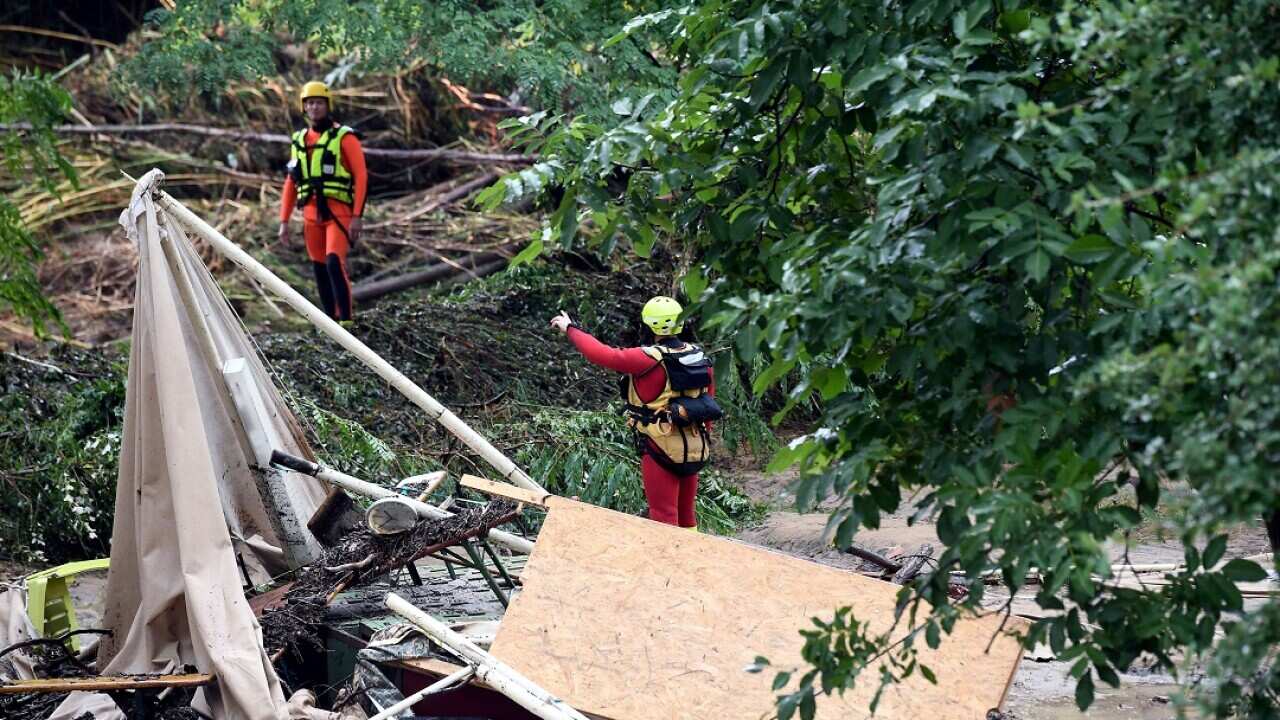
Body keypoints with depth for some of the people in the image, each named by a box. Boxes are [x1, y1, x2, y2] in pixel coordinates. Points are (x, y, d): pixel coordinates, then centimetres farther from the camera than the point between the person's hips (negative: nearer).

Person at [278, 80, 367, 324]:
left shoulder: (344, 137, -3)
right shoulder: (299, 141, 13)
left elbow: (361, 176, -7)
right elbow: (291, 183, 17)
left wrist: (357, 216, -14)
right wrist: (284, 221, 12)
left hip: (338, 212, -6)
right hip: (311, 213, 6)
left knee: (335, 263, -19)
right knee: (320, 268, 7)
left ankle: (346, 320, -17)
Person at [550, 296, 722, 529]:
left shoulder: (650, 359, -19)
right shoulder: (699, 358, 1)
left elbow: (602, 354, -18)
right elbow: (709, 402, 9)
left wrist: (570, 329, -4)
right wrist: (704, 438, 22)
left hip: (662, 451, -6)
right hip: (695, 450, 6)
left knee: (664, 518, 1)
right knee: (686, 516, 19)